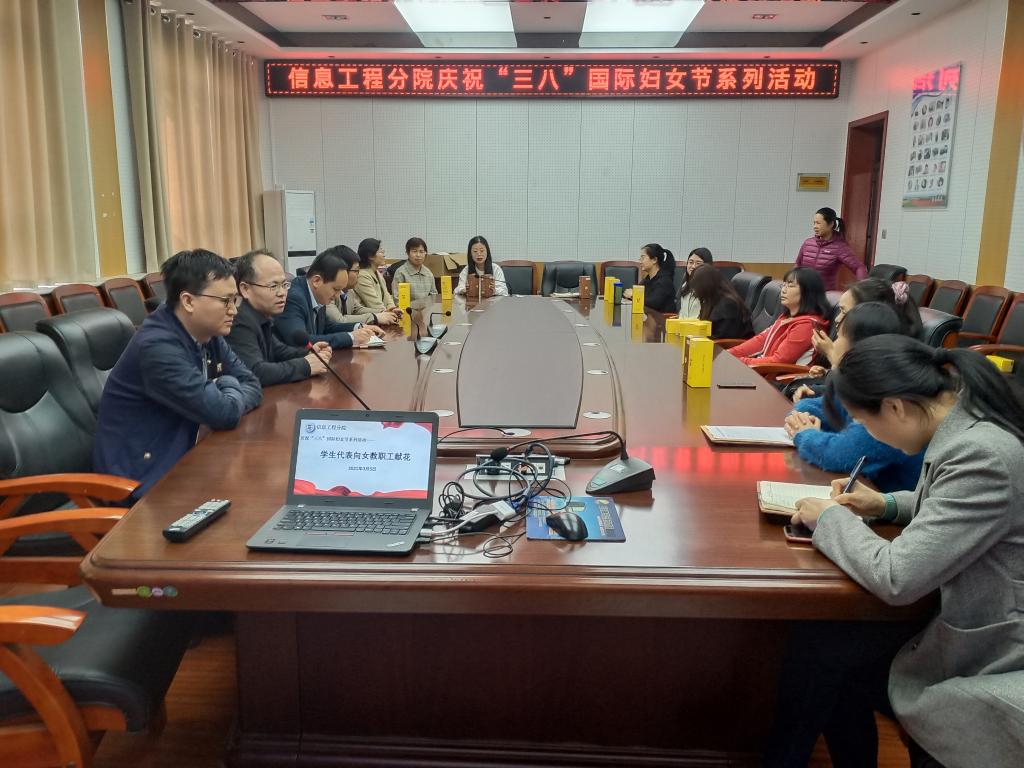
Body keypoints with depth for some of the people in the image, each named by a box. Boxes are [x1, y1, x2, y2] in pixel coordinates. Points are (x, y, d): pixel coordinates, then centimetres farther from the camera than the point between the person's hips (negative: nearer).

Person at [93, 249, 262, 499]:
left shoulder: (207, 335, 2)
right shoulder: (158, 347, -24)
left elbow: (252, 386, 5)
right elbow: (224, 414, -26)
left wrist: (226, 401, -14)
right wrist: (230, 388, -5)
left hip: (183, 458, 8)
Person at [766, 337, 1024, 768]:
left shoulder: (982, 457, -31)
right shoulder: (969, 422, -2)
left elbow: (895, 578, -30)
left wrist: (831, 518, -14)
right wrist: (888, 506, 4)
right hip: (967, 617, 8)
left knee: (820, 649, -5)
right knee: (828, 641, 0)